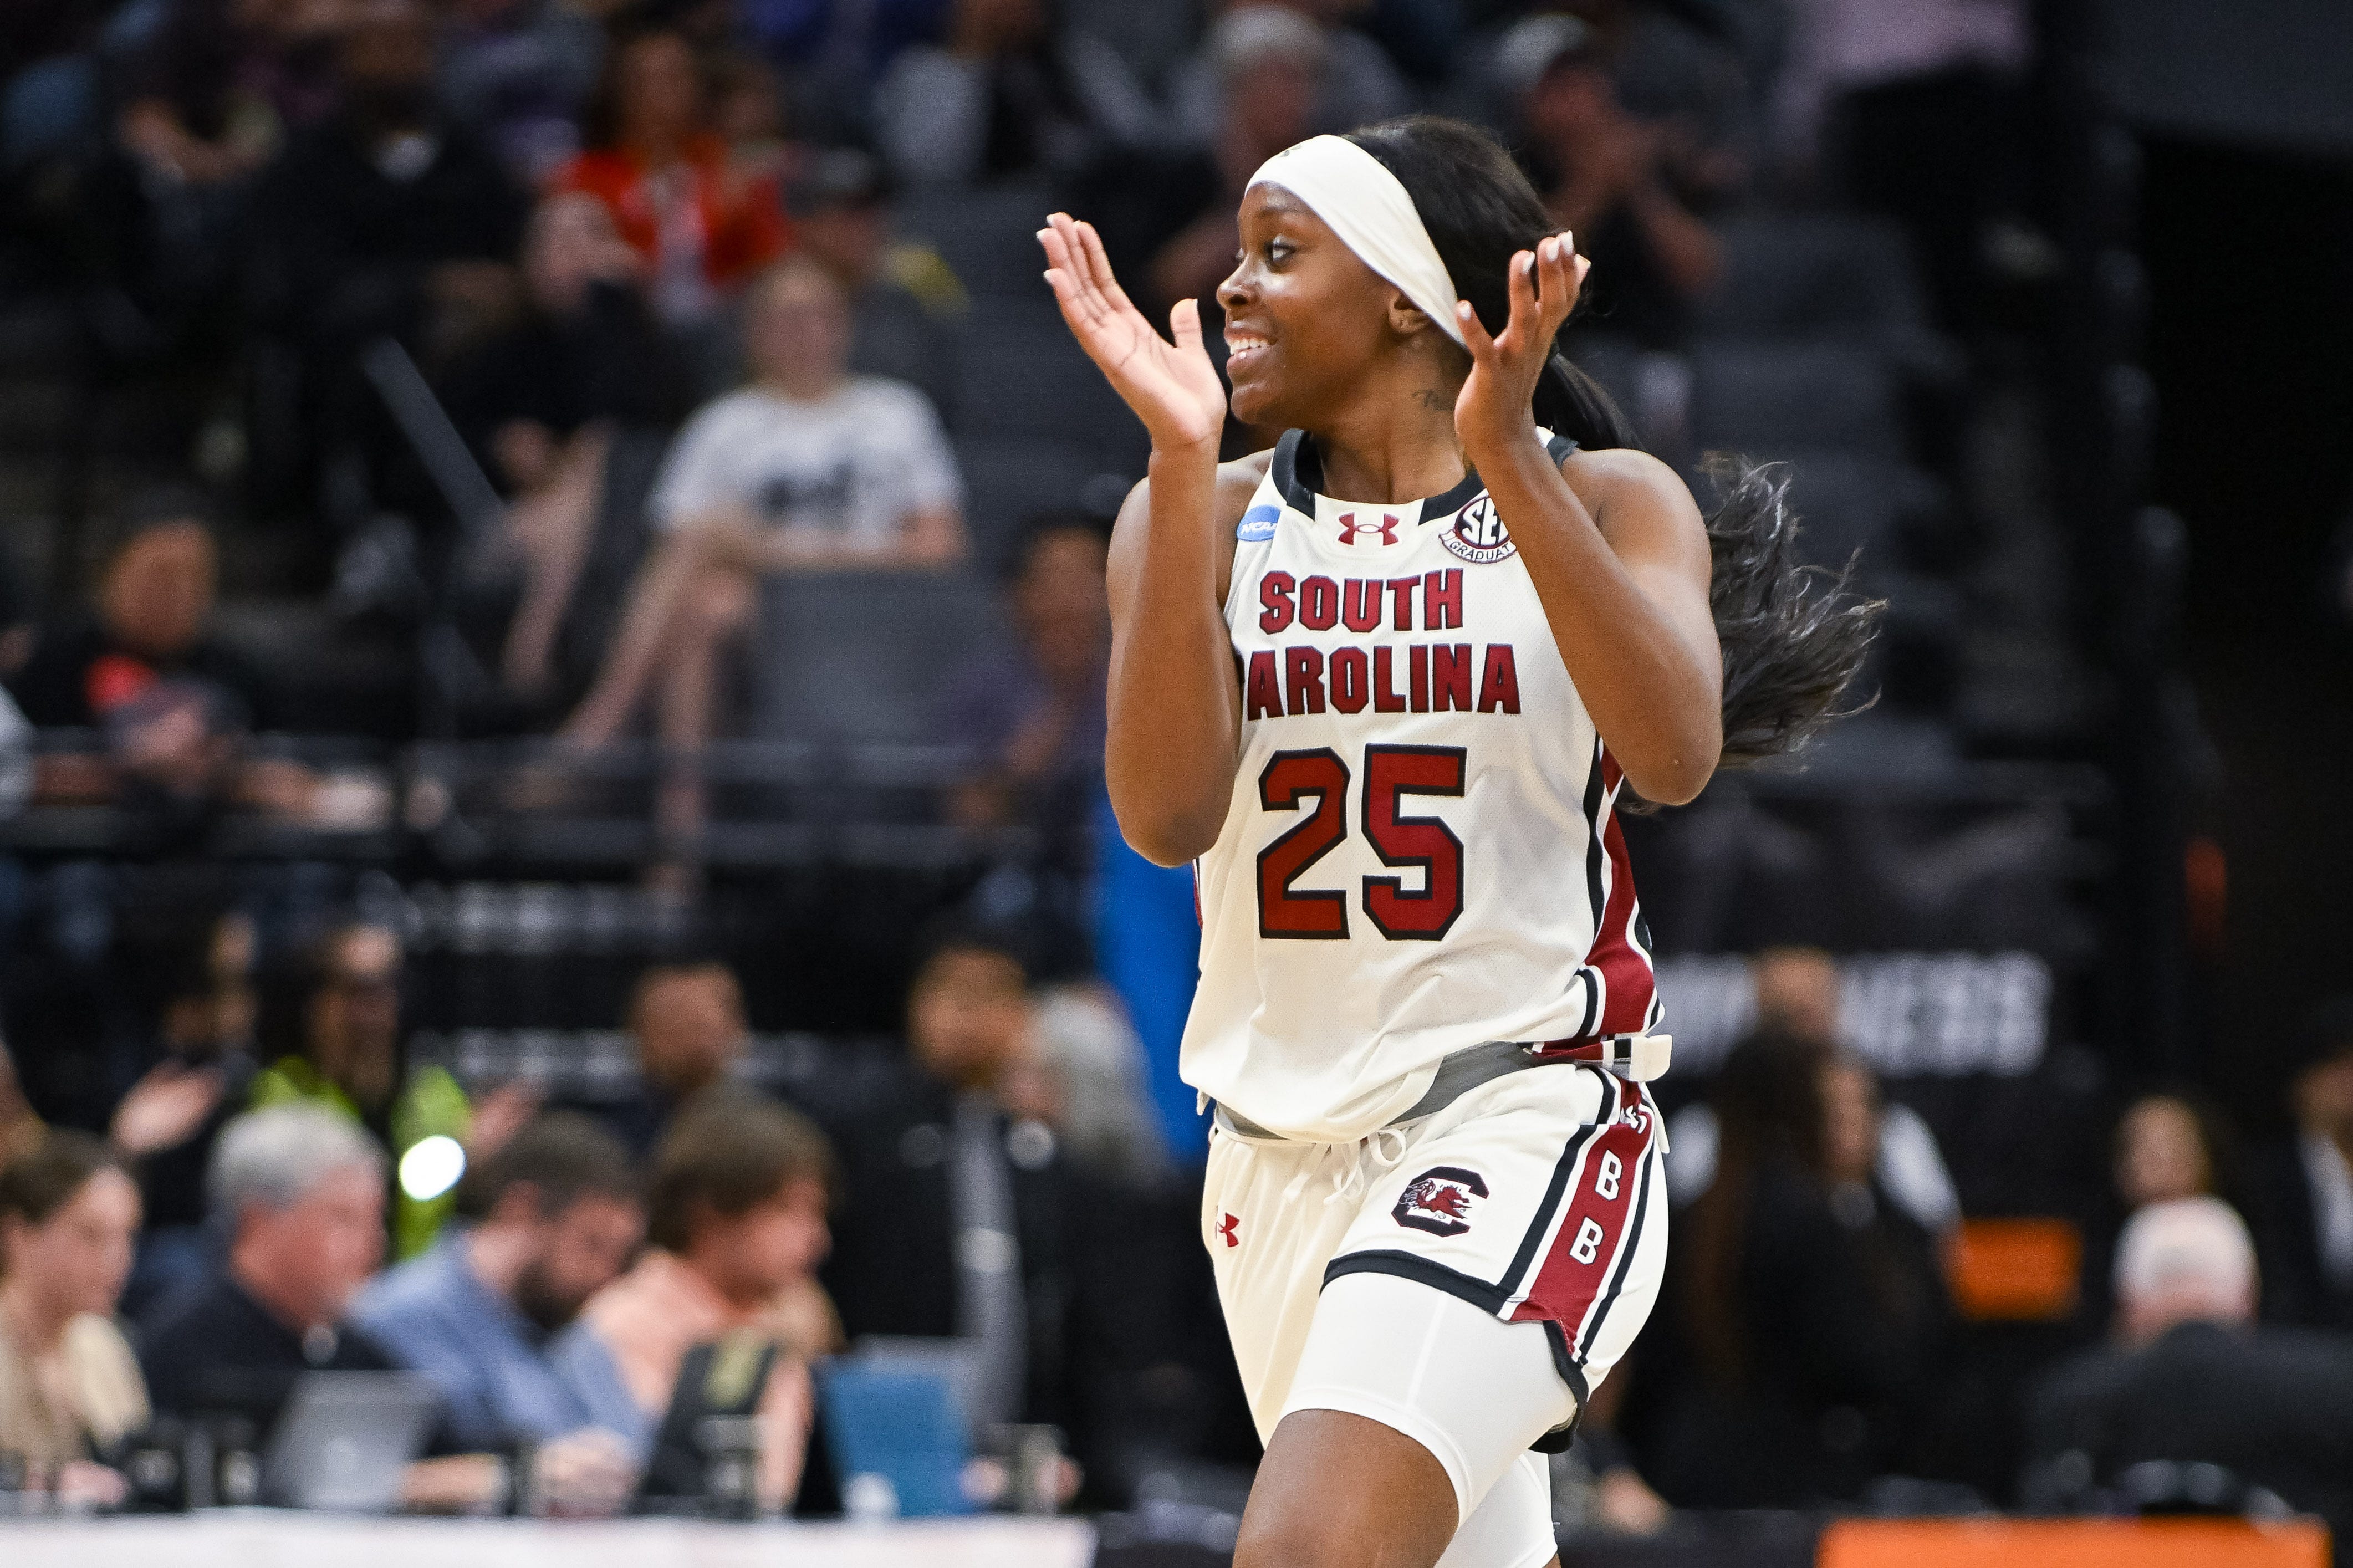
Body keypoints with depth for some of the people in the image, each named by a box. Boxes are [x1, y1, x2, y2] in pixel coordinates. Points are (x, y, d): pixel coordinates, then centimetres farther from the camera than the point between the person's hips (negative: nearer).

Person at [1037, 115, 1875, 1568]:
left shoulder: (1610, 503, 0)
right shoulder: (1203, 518, 5)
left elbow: (1675, 755, -20)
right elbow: (1166, 817, -11)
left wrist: (1508, 460, -25)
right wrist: (1185, 460, -17)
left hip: (1524, 1117, -5)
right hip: (1284, 1157, 5)